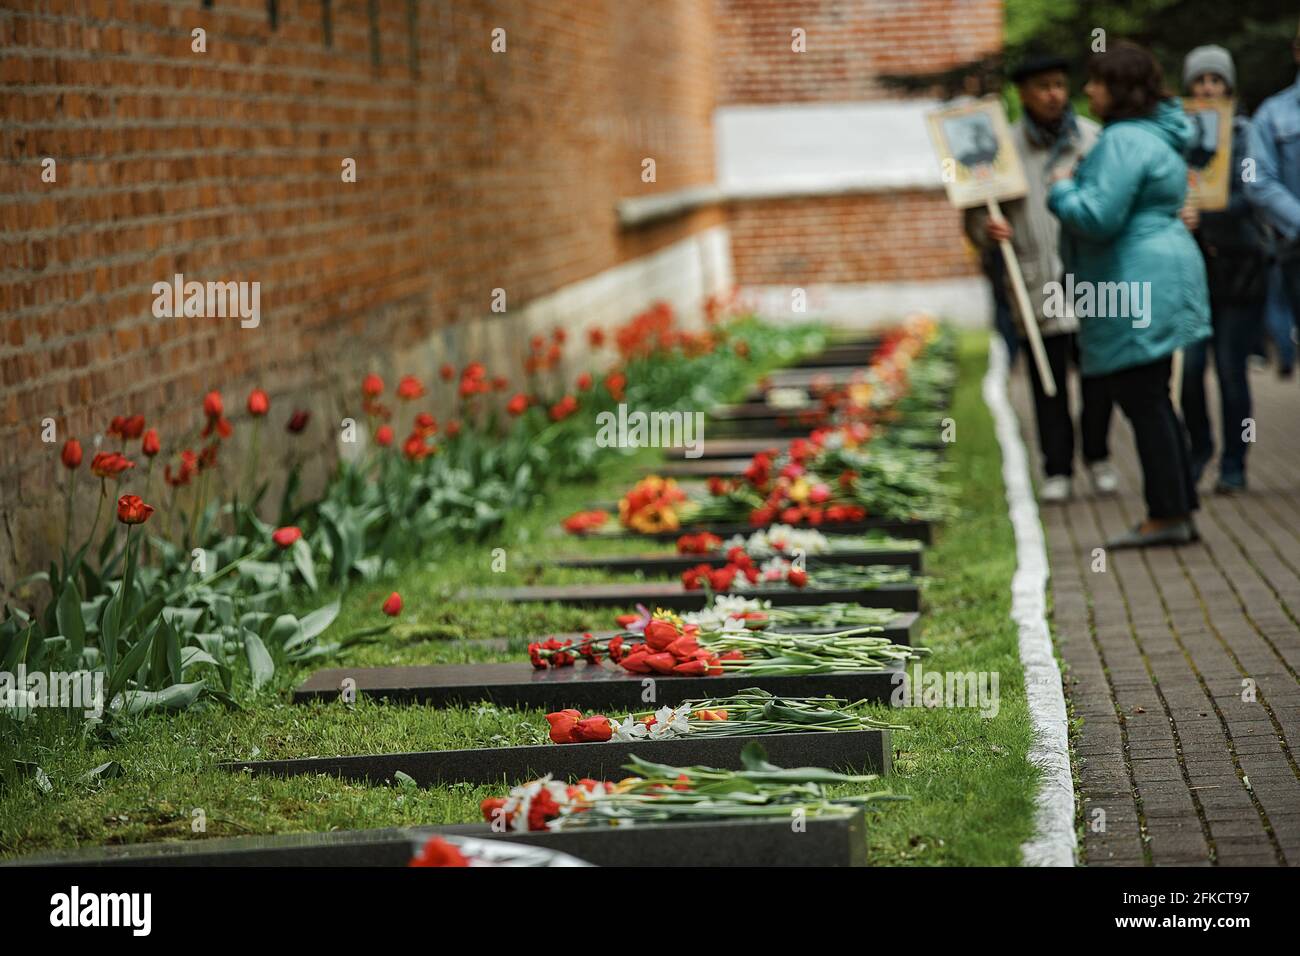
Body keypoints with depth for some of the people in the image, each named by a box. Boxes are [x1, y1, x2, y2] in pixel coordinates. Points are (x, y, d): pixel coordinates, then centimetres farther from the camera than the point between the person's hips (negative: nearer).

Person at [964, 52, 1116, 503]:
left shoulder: (1094, 139, 5)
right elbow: (976, 211, 6)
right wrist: (987, 229, -15)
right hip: (1037, 286, -1)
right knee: (1048, 382, 3)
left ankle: (1098, 458, 21)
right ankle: (1057, 470, 11)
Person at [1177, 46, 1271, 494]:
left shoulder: (1244, 133, 1)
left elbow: (1247, 195, -11)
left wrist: (1205, 216, -27)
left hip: (1239, 264, -2)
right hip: (1194, 263, 2)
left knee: (1231, 367, -2)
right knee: (1191, 364, -6)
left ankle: (1233, 465, 9)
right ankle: (1199, 448, 19)